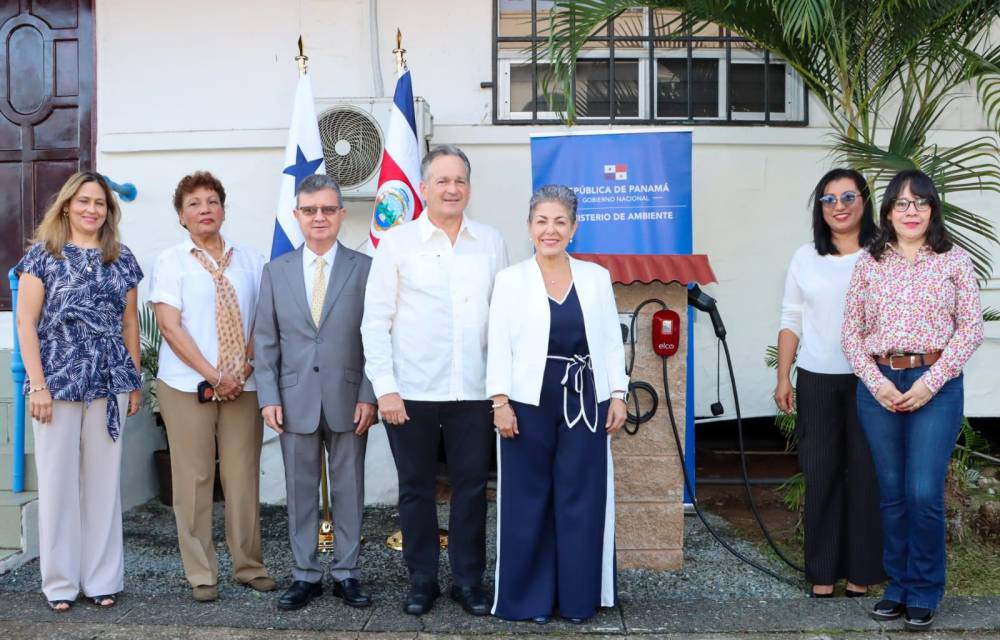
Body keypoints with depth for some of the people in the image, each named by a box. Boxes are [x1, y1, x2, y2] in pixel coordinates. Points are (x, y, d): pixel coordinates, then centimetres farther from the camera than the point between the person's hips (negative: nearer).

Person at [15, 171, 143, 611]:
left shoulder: (121, 258, 10)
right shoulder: (44, 254, 1)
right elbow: (25, 322, -3)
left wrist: (135, 381, 10)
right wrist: (37, 385, -9)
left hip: (110, 384, 3)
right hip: (58, 382, -3)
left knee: (104, 480, 7)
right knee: (58, 480, 3)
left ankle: (102, 579, 17)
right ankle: (60, 582, 16)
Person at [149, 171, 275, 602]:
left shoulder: (250, 260, 8)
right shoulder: (171, 262, 1)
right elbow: (170, 327, -7)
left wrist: (247, 366, -10)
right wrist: (214, 375, -13)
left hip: (243, 386, 2)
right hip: (187, 386, -2)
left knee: (243, 477, 6)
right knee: (194, 479, 3)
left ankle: (249, 566, 17)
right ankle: (201, 574, 12)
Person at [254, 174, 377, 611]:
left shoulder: (364, 268, 1)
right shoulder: (276, 271, 7)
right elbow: (265, 340, 6)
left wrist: (368, 396, -7)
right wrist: (268, 397, -2)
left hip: (348, 401, -1)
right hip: (295, 402, 2)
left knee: (349, 490, 7)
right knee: (300, 491, 8)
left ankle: (347, 574, 19)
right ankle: (305, 575, 20)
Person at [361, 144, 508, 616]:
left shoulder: (491, 242, 7)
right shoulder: (397, 243, 1)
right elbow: (375, 321, -1)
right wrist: (385, 388, -7)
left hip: (475, 391, 2)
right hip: (411, 392, -1)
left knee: (472, 487, 8)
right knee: (416, 488, 9)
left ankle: (469, 580, 22)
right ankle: (422, 580, 23)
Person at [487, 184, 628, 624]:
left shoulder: (597, 278, 8)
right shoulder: (510, 279, 1)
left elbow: (612, 342, 9)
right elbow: (499, 345, -2)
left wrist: (617, 395, 3)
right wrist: (500, 401, -10)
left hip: (584, 403, 2)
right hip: (530, 403, -2)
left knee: (582, 500, 6)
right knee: (529, 501, 4)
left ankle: (578, 597, 18)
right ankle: (529, 598, 16)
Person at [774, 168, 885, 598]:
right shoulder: (806, 257, 8)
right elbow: (791, 320, 10)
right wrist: (783, 377, 5)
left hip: (869, 380, -2)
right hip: (816, 381, 2)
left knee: (866, 474, 2)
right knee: (820, 472, 5)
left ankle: (861, 571, 15)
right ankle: (822, 572, 15)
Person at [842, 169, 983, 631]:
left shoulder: (954, 260, 4)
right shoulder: (869, 263, 8)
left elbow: (971, 327, -2)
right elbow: (851, 331, 6)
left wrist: (930, 383, -10)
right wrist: (877, 382, -7)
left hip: (936, 386, -2)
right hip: (879, 386, 2)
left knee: (924, 493, -7)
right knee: (892, 493, 8)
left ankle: (924, 593, 10)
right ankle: (897, 585, 22)